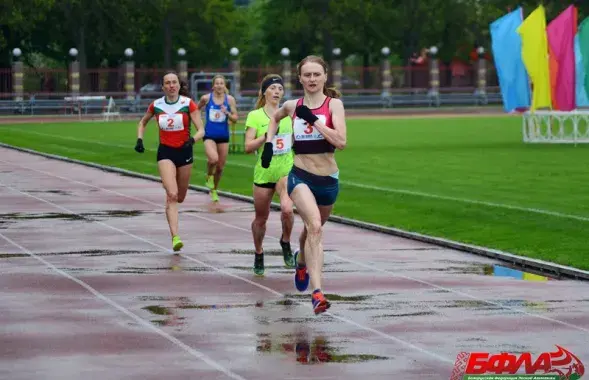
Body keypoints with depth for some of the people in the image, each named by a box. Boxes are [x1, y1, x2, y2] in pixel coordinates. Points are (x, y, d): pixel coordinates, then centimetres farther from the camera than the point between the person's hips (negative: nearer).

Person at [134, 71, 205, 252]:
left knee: (180, 197, 15)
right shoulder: (156, 105, -1)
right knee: (172, 195, -19)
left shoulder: (188, 104, -7)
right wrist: (139, 139, 3)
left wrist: (193, 139, -31)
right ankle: (175, 237, -24)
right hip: (165, 152, -1)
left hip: (184, 151, 1)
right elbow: (142, 123, 19)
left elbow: (201, 130, -10)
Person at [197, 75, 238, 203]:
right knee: (213, 159, -29)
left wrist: (227, 113, -19)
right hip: (209, 136, -2)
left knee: (220, 167, 9)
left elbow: (235, 119, 0)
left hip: (223, 136, 2)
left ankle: (214, 190, 33)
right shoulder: (206, 98, -3)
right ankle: (209, 176, 5)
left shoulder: (230, 99, -1)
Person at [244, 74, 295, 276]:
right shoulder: (254, 116, -2)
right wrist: (267, 135, -21)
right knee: (261, 218, 10)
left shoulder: (288, 113, 6)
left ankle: (286, 243, 1)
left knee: (287, 209, -26)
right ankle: (259, 255, 34)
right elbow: (248, 146, -10)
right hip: (263, 173, 0)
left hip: (287, 170, 0)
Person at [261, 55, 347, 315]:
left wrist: (314, 120, -21)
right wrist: (269, 142, 15)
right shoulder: (293, 106, 3)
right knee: (314, 227, -26)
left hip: (328, 179, 1)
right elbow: (275, 117, 28)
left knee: (313, 229, 22)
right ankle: (317, 292, -35)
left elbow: (341, 141, -18)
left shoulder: (334, 104, -5)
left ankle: (302, 260, 59)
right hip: (300, 176, -1)